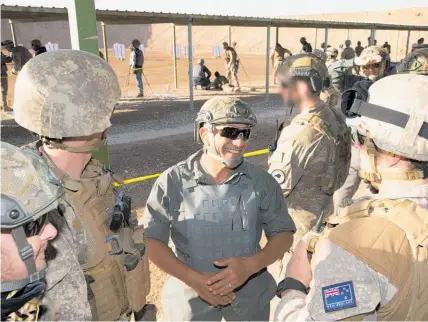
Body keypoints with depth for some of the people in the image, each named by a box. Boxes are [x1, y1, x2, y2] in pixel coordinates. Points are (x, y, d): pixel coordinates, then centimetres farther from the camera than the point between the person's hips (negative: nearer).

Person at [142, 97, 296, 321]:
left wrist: (250, 265, -20)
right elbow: (150, 239, -10)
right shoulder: (173, 182, -15)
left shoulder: (261, 181, -10)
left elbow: (283, 233, -3)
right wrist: (193, 278, -21)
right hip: (191, 296, -1)